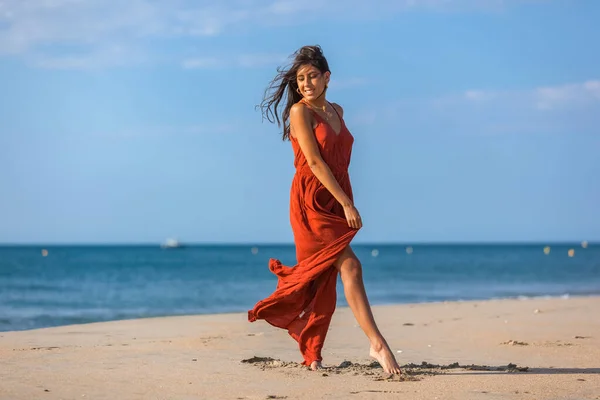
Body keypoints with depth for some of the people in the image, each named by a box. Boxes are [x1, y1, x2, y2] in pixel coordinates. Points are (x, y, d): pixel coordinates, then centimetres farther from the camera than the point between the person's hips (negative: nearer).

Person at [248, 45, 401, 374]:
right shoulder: (300, 111, -7)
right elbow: (314, 162, -13)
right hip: (312, 201, -7)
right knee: (350, 266, -16)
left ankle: (311, 353, 17)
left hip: (336, 202, 7)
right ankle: (377, 344, -18)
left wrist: (346, 202, 9)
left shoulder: (336, 111, 15)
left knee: (324, 279, 8)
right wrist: (347, 203, -15)